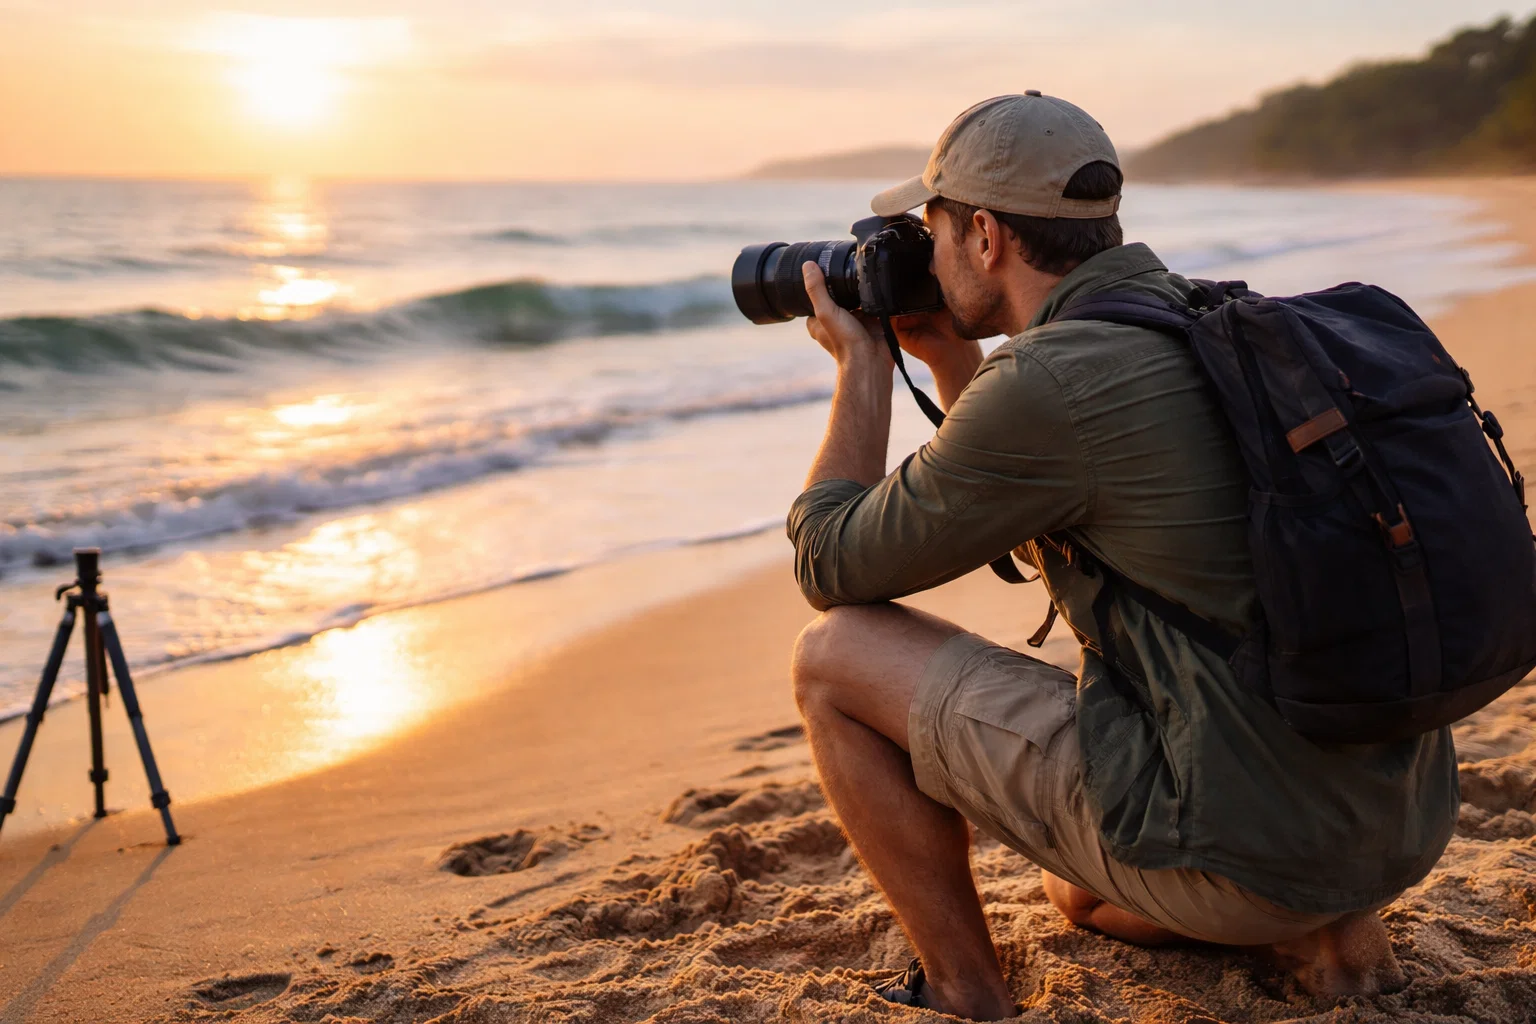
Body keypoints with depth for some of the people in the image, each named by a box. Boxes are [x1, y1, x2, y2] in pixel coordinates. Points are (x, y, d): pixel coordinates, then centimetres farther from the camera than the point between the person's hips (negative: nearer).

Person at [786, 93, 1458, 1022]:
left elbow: (832, 567, -4)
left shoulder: (1046, 384, -17)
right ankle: (1324, 929, 15)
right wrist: (943, 353, 23)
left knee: (835, 656, 0)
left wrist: (862, 365, 9)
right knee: (1082, 897, 38)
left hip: (1242, 848, -9)